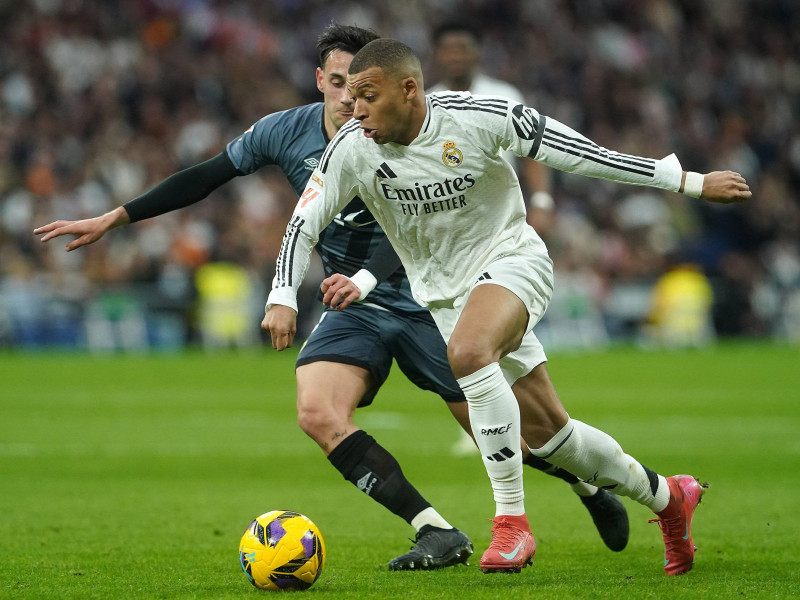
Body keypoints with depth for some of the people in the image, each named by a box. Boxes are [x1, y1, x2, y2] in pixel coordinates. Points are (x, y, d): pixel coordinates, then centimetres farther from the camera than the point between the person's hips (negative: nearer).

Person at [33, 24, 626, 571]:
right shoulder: (285, 132, -6)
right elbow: (205, 178, 4)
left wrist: (363, 278, -49)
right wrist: (111, 220, 3)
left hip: (420, 296, -3)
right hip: (354, 306, 4)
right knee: (319, 414, -24)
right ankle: (437, 533, -24)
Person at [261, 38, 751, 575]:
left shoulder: (475, 118, -20)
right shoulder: (353, 149, -12)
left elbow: (577, 153, -16)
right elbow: (304, 222, -1)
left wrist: (690, 182, -12)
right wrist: (283, 298, -15)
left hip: (512, 259, -4)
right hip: (446, 293, 5)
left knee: (467, 351, -36)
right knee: (545, 433, 5)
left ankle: (512, 519, -29)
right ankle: (665, 495, 28)